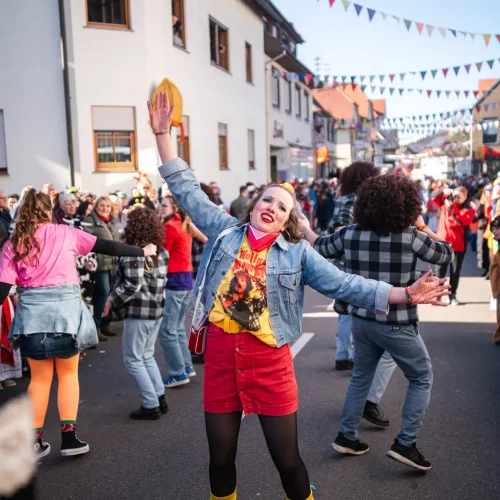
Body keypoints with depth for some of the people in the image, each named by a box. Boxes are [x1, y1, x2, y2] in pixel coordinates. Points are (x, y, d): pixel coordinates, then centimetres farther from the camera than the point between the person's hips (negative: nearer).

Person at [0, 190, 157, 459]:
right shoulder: (64, 233, 0)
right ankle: (69, 437, 13)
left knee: (39, 378, 15)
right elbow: (107, 247, 3)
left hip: (31, 311, 2)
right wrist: (142, 251, 14)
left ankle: (35, 441, 21)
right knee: (68, 374, 14)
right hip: (64, 308, -2)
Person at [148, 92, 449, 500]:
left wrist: (405, 295, -12)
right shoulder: (224, 230, 2)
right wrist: (163, 133, 1)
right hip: (220, 355, 2)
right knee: (221, 459, 15)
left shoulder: (298, 252, -1)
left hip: (269, 360, -1)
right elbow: (186, 189, 5)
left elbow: (344, 284, -4)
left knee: (287, 460, 10)